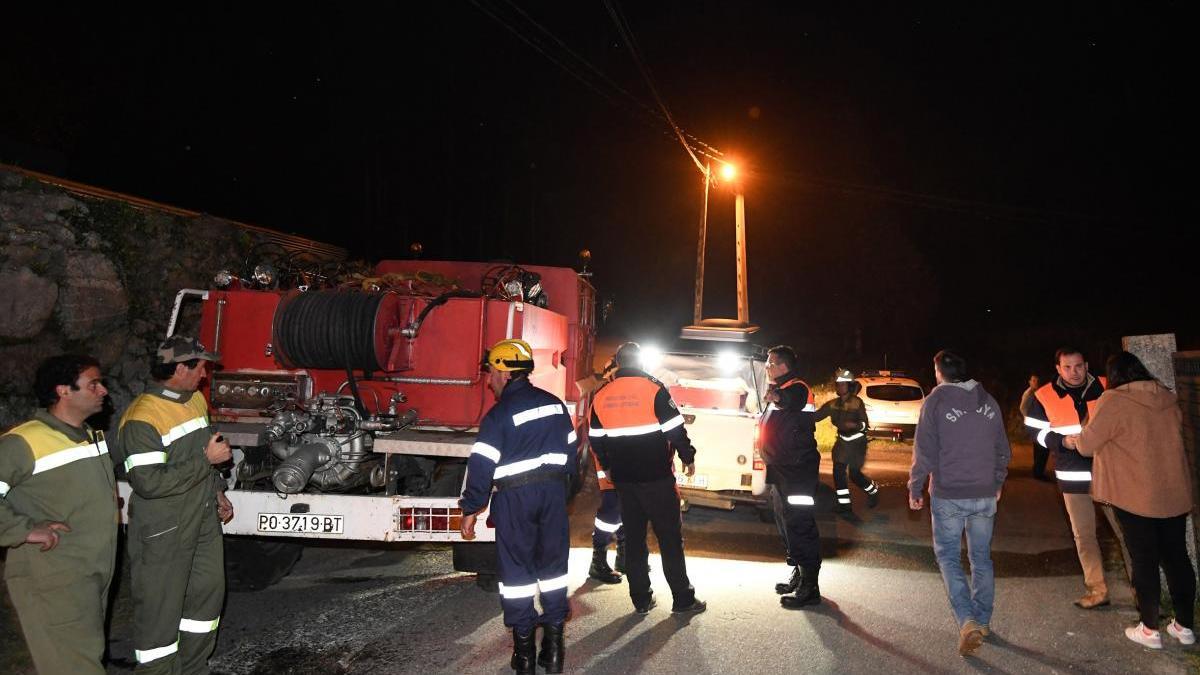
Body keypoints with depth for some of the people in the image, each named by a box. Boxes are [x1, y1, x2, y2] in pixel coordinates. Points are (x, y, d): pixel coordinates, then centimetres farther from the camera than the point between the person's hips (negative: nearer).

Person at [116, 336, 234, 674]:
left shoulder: (195, 399, 6)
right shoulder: (141, 418, -22)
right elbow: (149, 482, -28)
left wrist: (217, 492, 16)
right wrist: (207, 459, -24)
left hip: (204, 522, 9)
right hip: (164, 534, -9)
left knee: (208, 594, 18)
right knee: (161, 611, 5)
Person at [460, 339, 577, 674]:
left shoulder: (499, 415, -12)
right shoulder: (555, 404, 7)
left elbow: (482, 466, -13)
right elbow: (570, 450, 13)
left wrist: (471, 510, -4)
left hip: (515, 498, -5)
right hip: (553, 492, 5)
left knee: (517, 569, 6)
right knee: (553, 564, 12)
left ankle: (524, 648, 12)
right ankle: (554, 646, 18)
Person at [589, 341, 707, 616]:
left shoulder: (601, 395, 5)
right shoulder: (654, 389, -11)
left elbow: (595, 438, 12)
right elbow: (675, 429, -11)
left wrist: (607, 467, 26)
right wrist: (688, 458, 4)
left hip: (624, 479, 4)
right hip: (657, 478, -4)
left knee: (633, 539, 12)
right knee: (670, 537, 4)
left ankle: (641, 599, 17)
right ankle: (683, 598, 8)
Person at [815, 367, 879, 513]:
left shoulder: (857, 403, -15)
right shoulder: (833, 404, -2)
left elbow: (865, 424, -16)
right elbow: (816, 416, -6)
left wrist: (854, 425, -34)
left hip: (857, 442, -5)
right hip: (843, 441, 5)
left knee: (855, 474, -4)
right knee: (838, 471, -1)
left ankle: (873, 492, 25)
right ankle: (844, 503, 11)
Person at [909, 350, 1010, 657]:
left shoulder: (935, 401, -9)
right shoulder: (988, 401, 6)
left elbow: (925, 451, -11)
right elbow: (1003, 450, 12)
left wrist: (915, 489, -1)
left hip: (948, 495, -4)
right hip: (985, 495, 5)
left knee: (948, 556, 7)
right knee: (981, 557, 16)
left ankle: (968, 621, -6)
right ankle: (983, 621, 25)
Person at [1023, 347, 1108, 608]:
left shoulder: (1106, 388, -1)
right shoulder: (1044, 396, -1)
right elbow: (1036, 432, 2)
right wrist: (1063, 442, -15)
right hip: (1074, 476, 1)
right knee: (1084, 535, 8)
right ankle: (1097, 590, 19)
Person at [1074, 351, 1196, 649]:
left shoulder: (1113, 401, -14)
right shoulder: (1167, 398, 5)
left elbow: (1087, 444, -11)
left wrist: (1071, 439, 10)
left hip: (1135, 497, -5)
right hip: (1176, 494, 6)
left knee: (1144, 561, 4)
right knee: (1177, 558, 15)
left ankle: (1149, 630, 14)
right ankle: (1184, 625, 25)